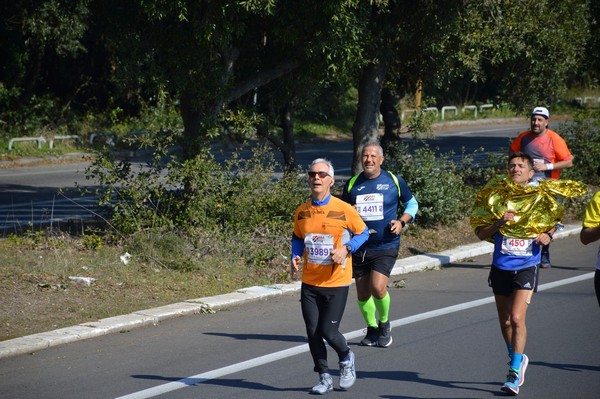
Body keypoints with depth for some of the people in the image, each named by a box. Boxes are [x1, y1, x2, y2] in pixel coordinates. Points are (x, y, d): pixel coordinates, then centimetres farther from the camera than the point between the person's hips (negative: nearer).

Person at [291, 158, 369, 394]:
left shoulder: (343, 210, -9)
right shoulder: (302, 212, 2)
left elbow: (363, 233, 2)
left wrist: (346, 249, -14)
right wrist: (295, 257, -1)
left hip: (336, 283, -4)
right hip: (309, 283, 4)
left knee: (328, 331, -9)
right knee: (313, 333, 3)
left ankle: (346, 358, 24)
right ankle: (325, 378, 20)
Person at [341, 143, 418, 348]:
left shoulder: (394, 181, 0)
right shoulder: (352, 184, 5)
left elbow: (412, 203, 12)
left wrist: (402, 222, -5)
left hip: (386, 246, -3)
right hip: (359, 247, 3)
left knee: (378, 287, -18)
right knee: (363, 294, 7)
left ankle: (384, 323, 8)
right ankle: (372, 329, 30)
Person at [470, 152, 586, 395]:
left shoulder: (541, 197, -2)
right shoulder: (495, 195, -1)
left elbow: (553, 222, 17)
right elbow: (481, 234, 1)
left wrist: (547, 235, -5)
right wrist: (499, 223, -18)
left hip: (526, 267, -3)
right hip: (501, 267, 3)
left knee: (516, 318, -17)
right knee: (504, 321, 14)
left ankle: (514, 374, -12)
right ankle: (518, 359, 40)